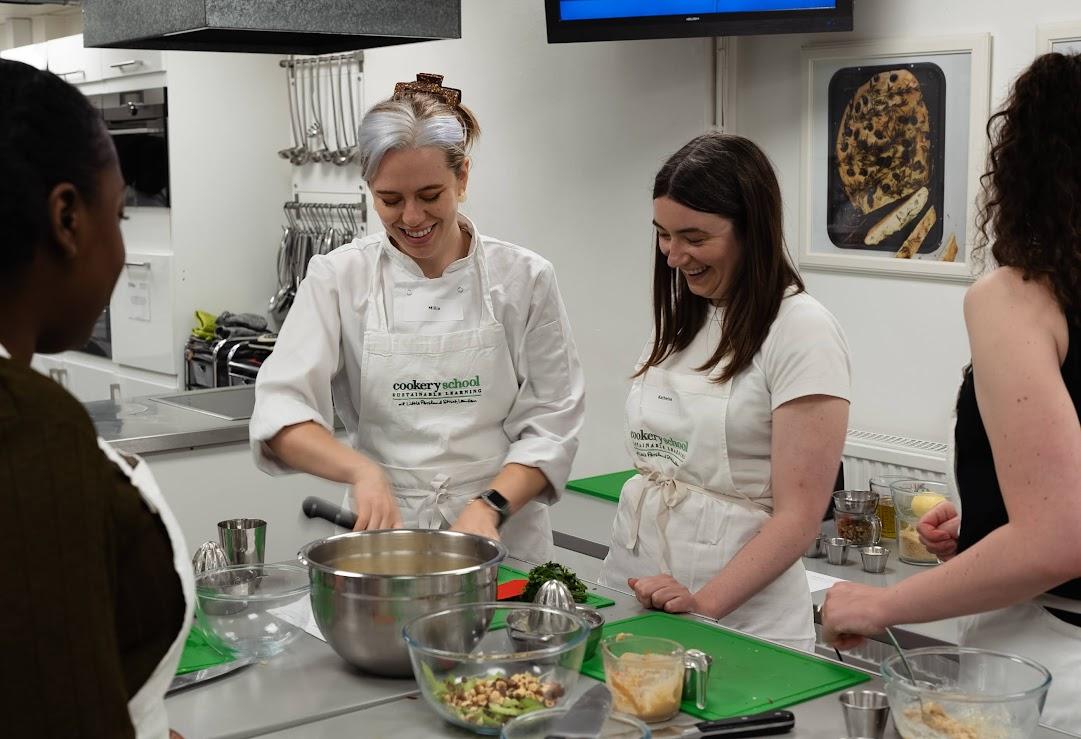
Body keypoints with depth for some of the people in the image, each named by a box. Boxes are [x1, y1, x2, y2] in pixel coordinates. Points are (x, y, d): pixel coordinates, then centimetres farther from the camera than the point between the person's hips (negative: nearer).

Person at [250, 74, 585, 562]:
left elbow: (550, 423, 2)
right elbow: (279, 412, -7)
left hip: (503, 539, 0)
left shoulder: (524, 279, 1)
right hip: (383, 535, 1)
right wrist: (362, 470, -23)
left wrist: (490, 505, -13)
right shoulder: (338, 279, 1)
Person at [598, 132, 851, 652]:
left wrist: (704, 602, -22)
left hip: (739, 615, -6)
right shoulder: (678, 321, 10)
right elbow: (650, 465, 12)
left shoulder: (801, 330, -11)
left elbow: (799, 516, -15)